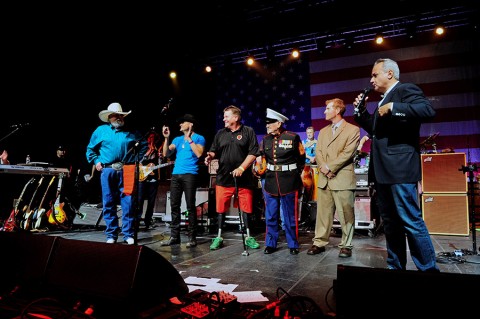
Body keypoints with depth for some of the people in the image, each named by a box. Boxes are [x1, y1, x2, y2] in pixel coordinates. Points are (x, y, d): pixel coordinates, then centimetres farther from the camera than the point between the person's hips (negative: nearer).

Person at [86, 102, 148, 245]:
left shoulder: (132, 132, 11)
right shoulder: (100, 130, 14)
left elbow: (144, 145, 17)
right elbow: (90, 148, 22)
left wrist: (137, 159, 7)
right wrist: (96, 161, 9)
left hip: (126, 171, -1)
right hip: (107, 170, 1)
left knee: (128, 203, -5)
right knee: (108, 204, 4)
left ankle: (129, 234, 4)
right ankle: (111, 235, 14)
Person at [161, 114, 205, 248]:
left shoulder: (199, 138, 5)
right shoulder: (177, 139, 21)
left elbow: (199, 153, -13)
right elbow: (166, 154, 12)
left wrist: (189, 138, -8)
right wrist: (166, 138, 3)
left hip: (190, 175, -6)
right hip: (176, 175, 6)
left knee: (190, 206, -6)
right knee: (174, 206, 5)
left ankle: (192, 237, 0)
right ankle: (174, 236, 12)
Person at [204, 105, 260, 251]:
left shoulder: (248, 132, 1)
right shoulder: (220, 133, 12)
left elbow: (253, 153, -5)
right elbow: (214, 150, 17)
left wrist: (241, 168, -14)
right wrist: (210, 156, -7)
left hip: (243, 178, -2)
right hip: (223, 178, 3)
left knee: (246, 208, 5)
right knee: (221, 209, 5)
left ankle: (248, 237, 19)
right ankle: (219, 237, 18)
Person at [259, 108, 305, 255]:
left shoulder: (293, 137, -6)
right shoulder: (265, 139, 5)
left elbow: (301, 158, 5)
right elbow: (260, 157, 19)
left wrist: (296, 173, 11)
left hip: (289, 182, -3)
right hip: (270, 182, 4)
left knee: (290, 216, 6)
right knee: (270, 216, 10)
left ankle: (293, 245, 20)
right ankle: (270, 244, 23)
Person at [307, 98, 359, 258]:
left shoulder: (353, 130, 1)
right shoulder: (323, 131, 19)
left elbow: (347, 153, -10)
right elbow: (318, 152, 9)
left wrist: (329, 167, -12)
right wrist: (323, 168, -9)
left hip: (343, 178, -5)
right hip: (324, 179, 5)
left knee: (346, 214, 2)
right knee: (323, 213, 8)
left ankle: (346, 245, 14)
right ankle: (319, 243, 16)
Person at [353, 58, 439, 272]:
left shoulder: (406, 90, -4)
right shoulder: (384, 99, 22)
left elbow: (428, 110, -21)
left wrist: (392, 108, -20)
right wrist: (361, 111, 17)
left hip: (400, 168, -9)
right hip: (383, 170, 10)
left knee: (412, 222, -6)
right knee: (390, 222, 13)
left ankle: (429, 269, 8)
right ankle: (395, 266, 24)